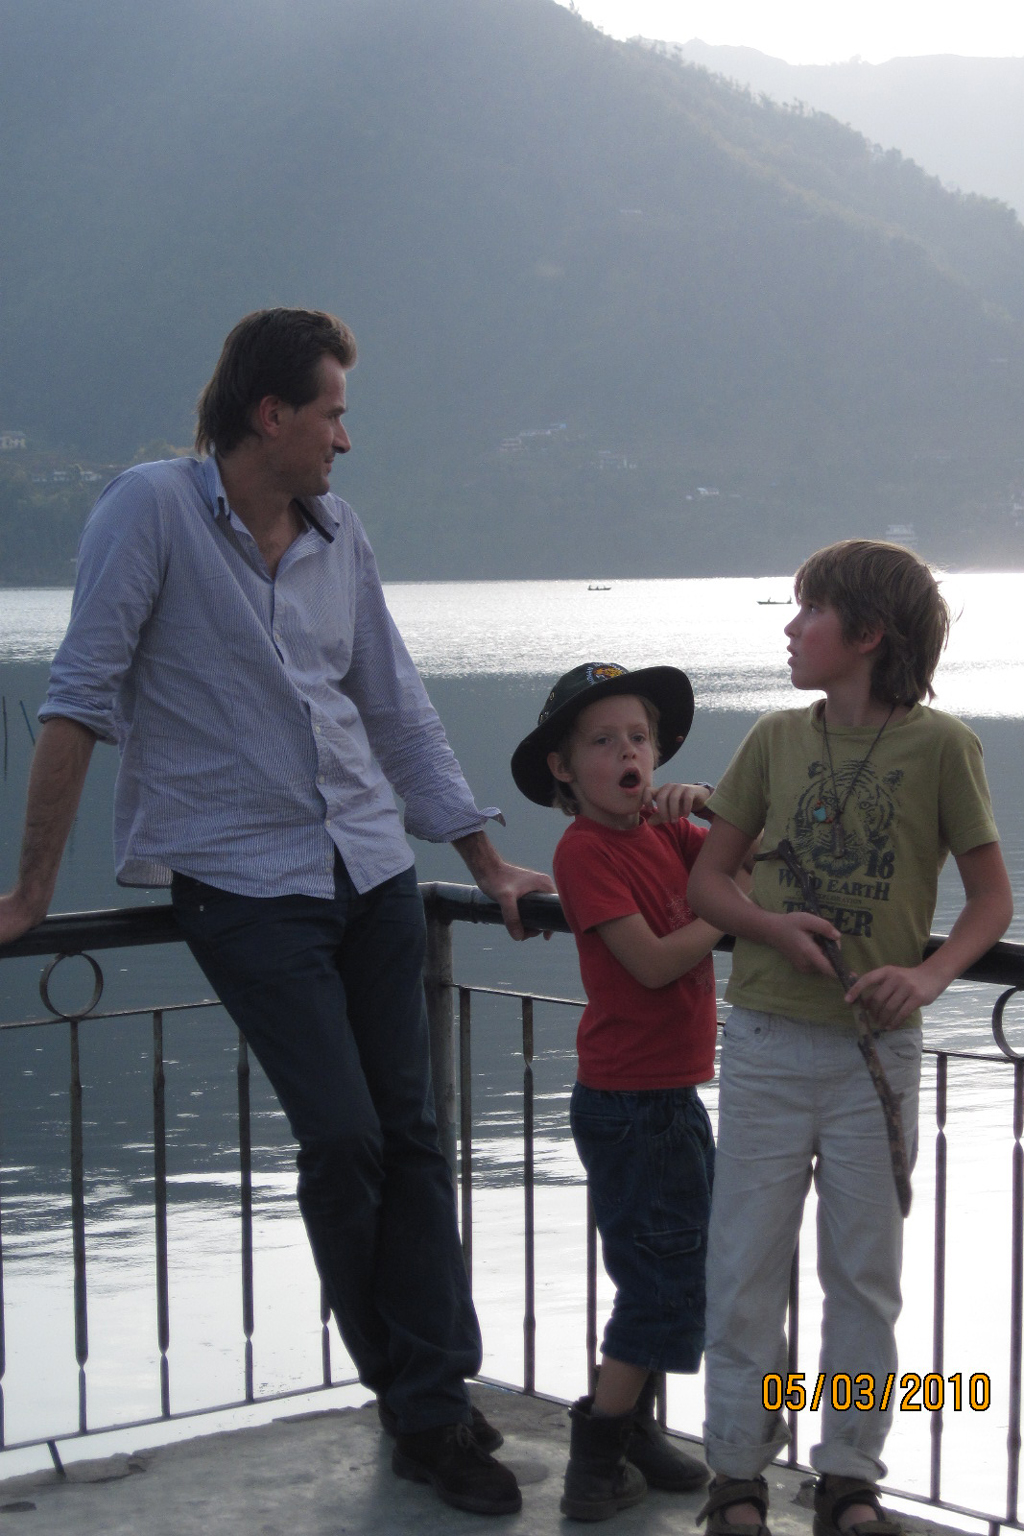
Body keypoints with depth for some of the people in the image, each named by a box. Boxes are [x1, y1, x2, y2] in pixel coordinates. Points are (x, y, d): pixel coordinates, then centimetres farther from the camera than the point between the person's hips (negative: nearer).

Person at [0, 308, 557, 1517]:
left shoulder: (338, 536, 11)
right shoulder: (152, 509, -7)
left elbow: (397, 712, 17)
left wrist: (489, 864, 17)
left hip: (372, 872, 6)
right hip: (244, 883, -5)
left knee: (410, 1134, 3)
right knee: (342, 1135, -9)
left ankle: (436, 1412, 12)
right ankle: (403, 1388, 11)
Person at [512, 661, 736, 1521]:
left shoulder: (664, 831, 9)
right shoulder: (586, 850, -15)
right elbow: (653, 961, -21)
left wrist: (709, 802, -8)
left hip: (673, 1093, 9)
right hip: (628, 1102, -8)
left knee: (675, 1268, 16)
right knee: (666, 1273, -6)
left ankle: (634, 1426, 29)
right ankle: (598, 1456, 4)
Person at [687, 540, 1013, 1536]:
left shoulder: (939, 745, -4)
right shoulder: (778, 739, 4)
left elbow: (992, 898, 0)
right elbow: (707, 881, 9)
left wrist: (929, 975, -17)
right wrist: (772, 927, -11)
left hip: (877, 1050, -2)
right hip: (768, 1041, 2)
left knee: (865, 1271, 8)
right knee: (744, 1263, 4)